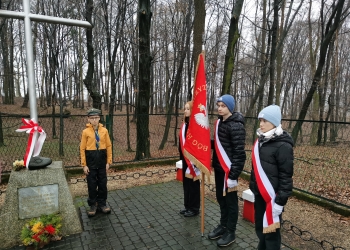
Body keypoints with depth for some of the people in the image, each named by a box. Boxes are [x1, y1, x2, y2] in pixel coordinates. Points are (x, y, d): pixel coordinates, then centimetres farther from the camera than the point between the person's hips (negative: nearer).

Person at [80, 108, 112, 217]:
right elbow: (82, 149, -4)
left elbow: (108, 146, 2)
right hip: (91, 161, -1)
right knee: (92, 184, 8)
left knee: (103, 183, 10)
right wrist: (84, 165, -7)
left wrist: (108, 161, -1)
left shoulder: (104, 130, -1)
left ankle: (102, 204, 25)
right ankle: (92, 205, 23)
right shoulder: (85, 132, -5)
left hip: (102, 161, 2)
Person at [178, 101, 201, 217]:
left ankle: (194, 208, 20)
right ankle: (188, 206, 31)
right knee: (186, 183, 16)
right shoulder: (185, 124, 10)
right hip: (185, 158, 9)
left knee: (193, 183, 5)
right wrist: (181, 155, 17)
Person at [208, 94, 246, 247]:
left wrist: (233, 174, -21)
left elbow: (239, 152, -20)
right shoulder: (219, 122, 9)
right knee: (221, 198, 19)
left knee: (230, 200, 7)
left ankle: (230, 232, 25)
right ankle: (223, 225, 37)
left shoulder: (236, 126, -18)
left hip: (229, 169, -8)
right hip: (219, 168, 8)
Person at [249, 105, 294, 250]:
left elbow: (286, 176, -15)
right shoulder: (260, 141, 8)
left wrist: (280, 201, -15)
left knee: (271, 231, 5)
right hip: (259, 194, 7)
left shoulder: (283, 145, -16)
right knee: (259, 228, 19)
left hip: (272, 195, -7)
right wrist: (252, 187, 17)